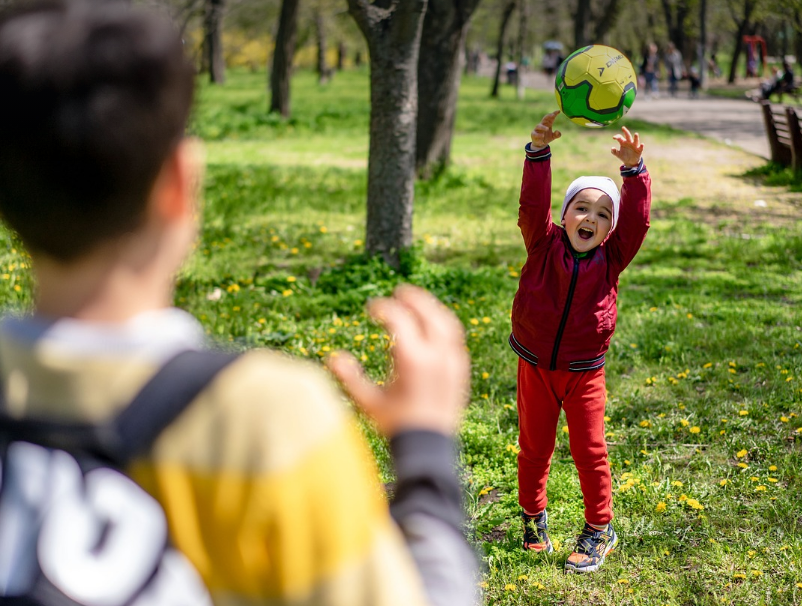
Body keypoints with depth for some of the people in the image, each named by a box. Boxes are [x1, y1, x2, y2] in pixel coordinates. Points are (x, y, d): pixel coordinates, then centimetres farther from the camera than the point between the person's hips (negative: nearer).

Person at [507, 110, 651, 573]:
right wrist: (539, 151, -32)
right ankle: (534, 518, 32)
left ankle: (599, 529, 20)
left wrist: (634, 169, -28)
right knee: (534, 448, 13)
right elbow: (533, 204, -19)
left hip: (584, 373, 0)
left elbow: (637, 219, -15)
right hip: (535, 368, 0)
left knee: (590, 452, 4)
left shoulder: (612, 258, -4)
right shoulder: (544, 246, -7)